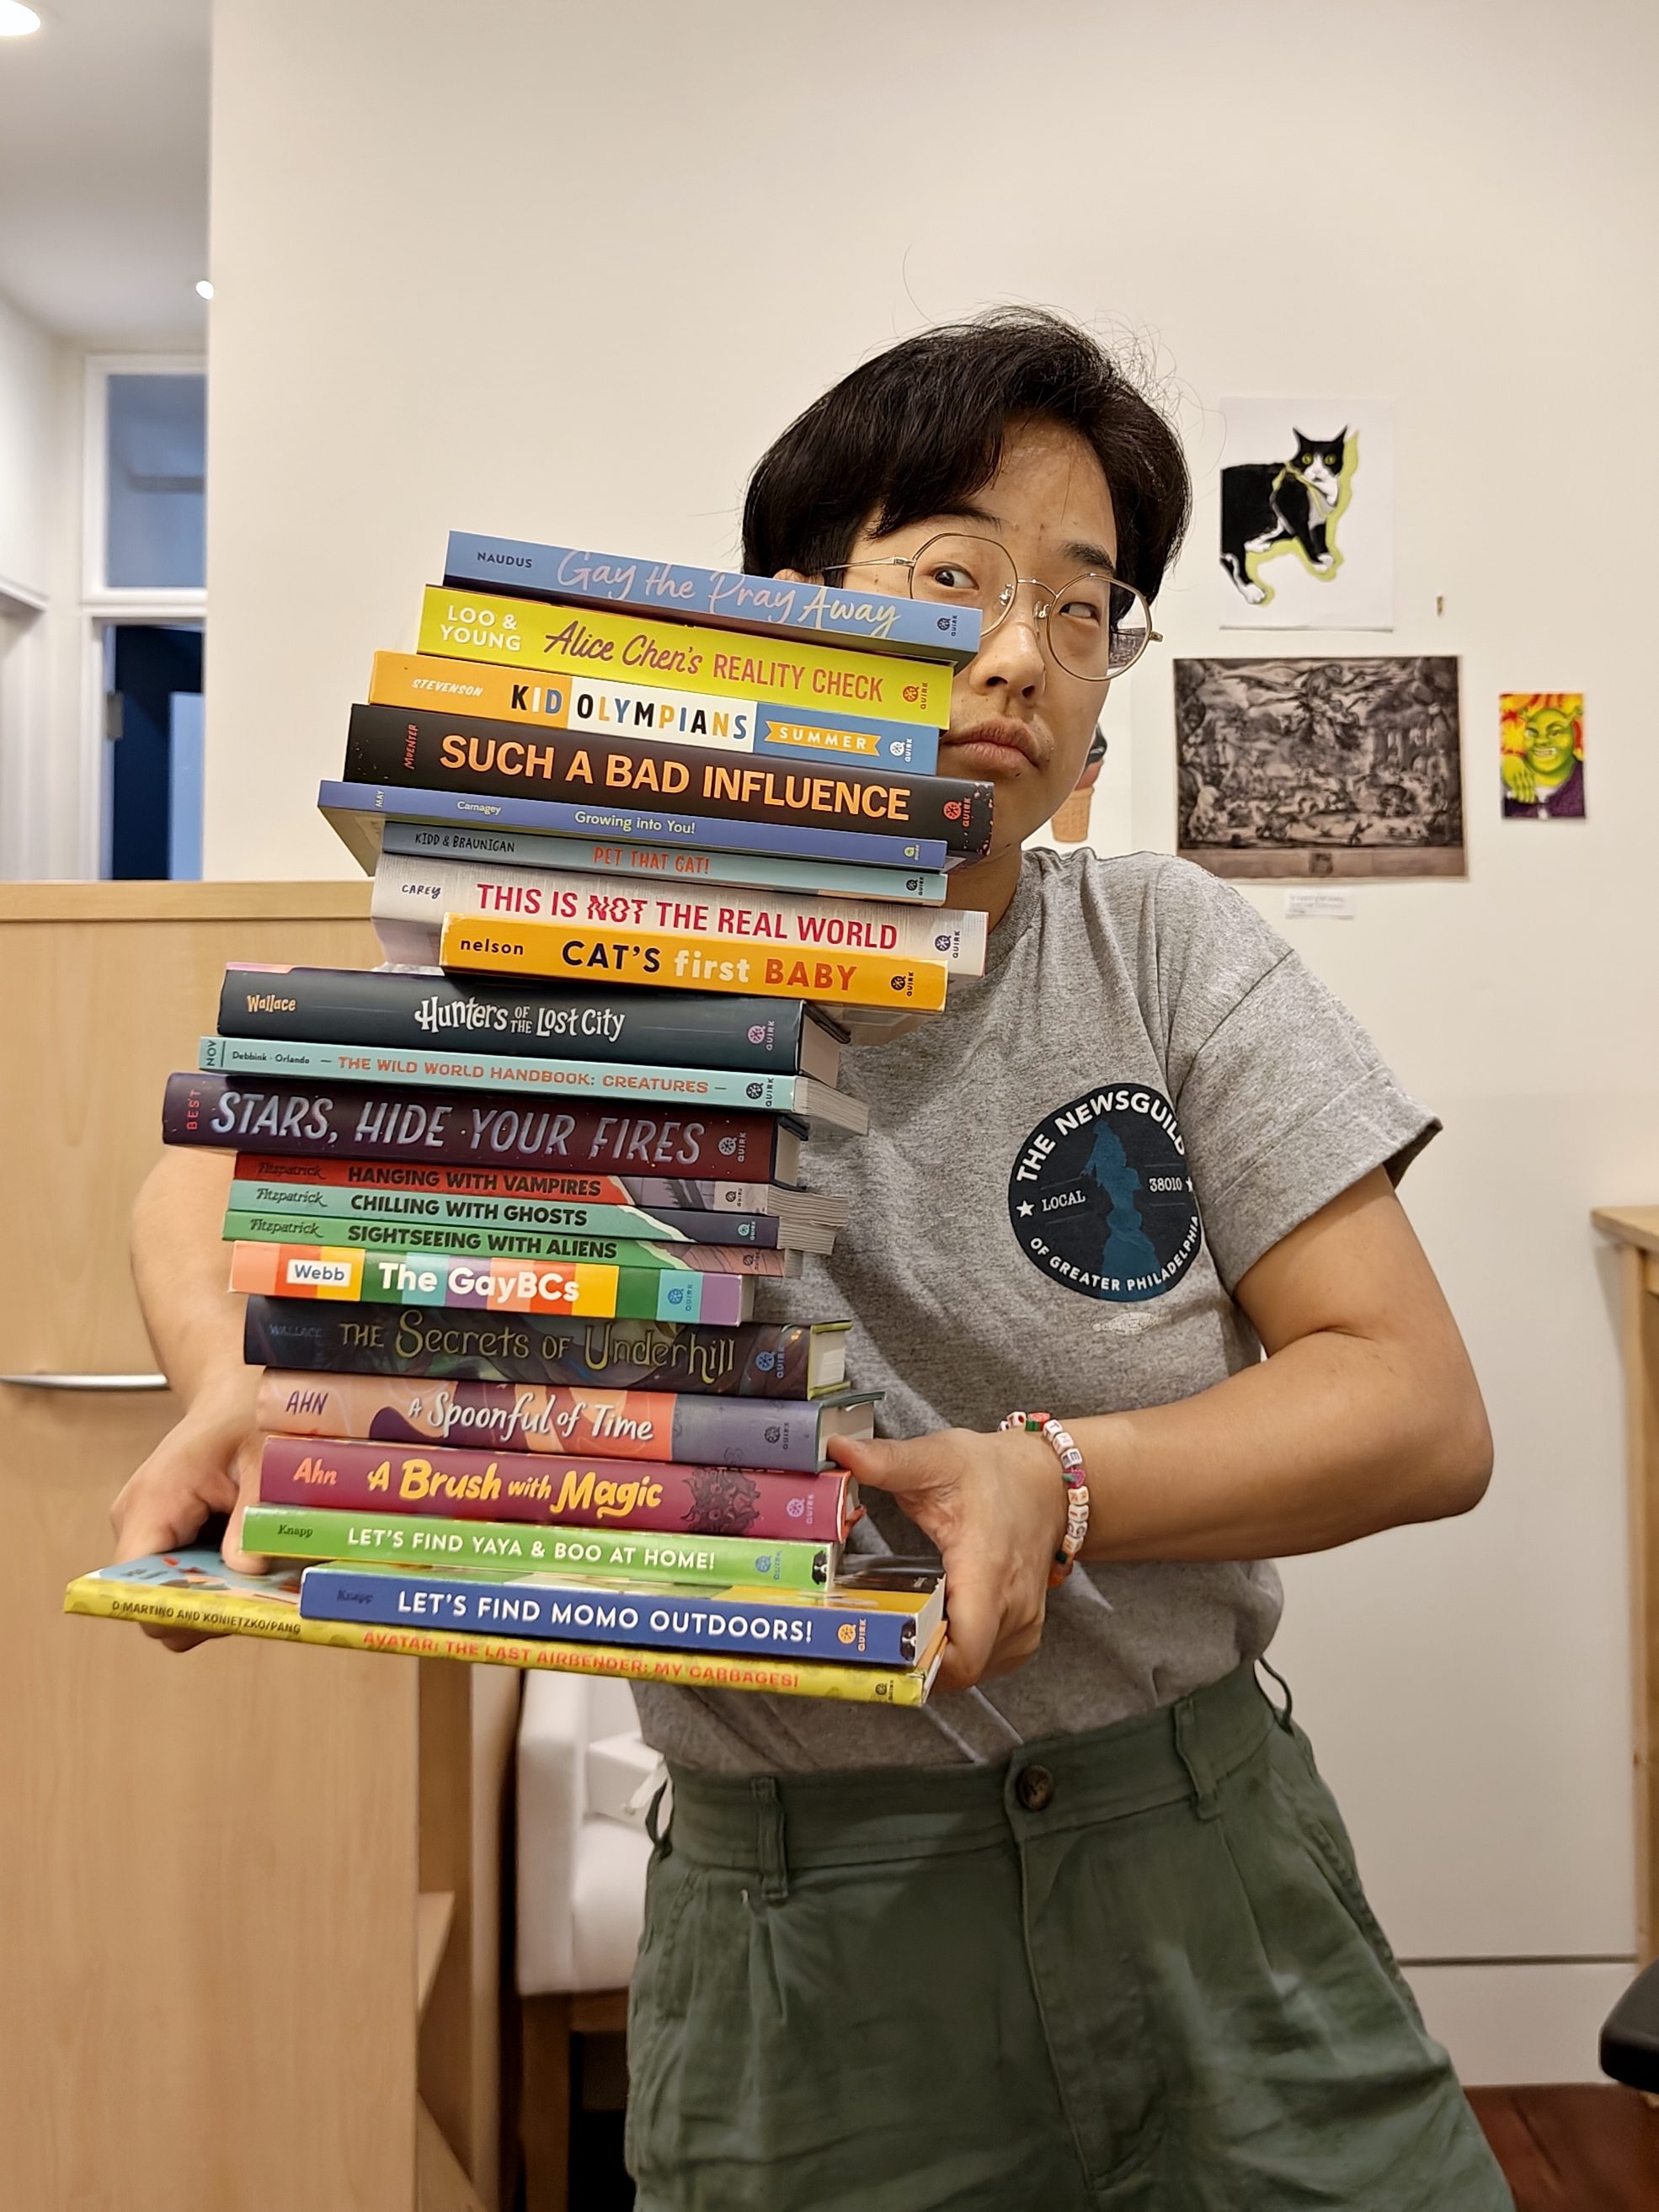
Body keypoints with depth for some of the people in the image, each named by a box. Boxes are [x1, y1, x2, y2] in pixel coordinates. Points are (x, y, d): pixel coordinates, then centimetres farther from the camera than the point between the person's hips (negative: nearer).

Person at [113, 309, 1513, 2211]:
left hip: (1211, 1864, 2)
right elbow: (222, 1166, 4)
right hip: (801, 1922, -1)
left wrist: (1058, 1481, -24)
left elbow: (1424, 1409, -7)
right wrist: (239, 1386, -19)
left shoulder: (1167, 953, -4)